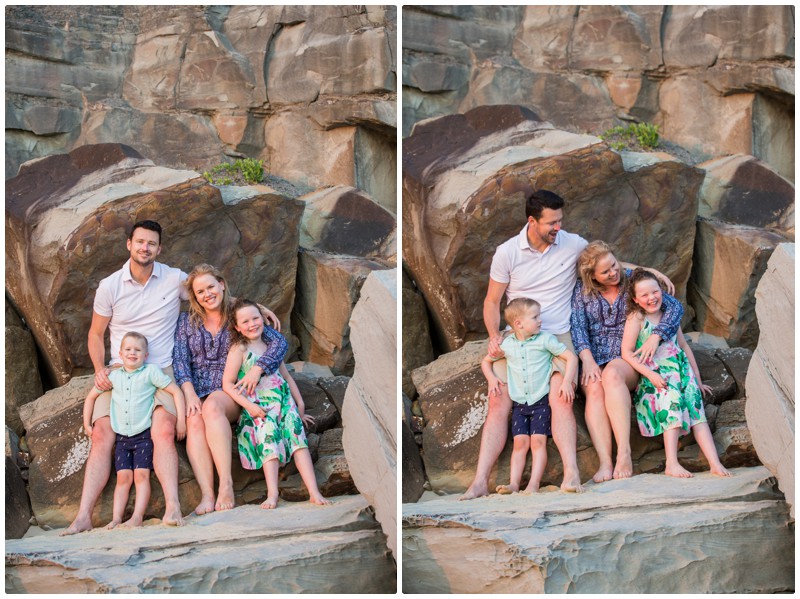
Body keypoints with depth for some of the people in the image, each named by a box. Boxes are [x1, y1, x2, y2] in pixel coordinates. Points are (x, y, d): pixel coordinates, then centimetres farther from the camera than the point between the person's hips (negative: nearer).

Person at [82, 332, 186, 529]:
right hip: (122, 437, 3)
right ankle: (116, 519, -9)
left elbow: (176, 392, -1)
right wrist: (87, 424, 20)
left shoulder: (150, 372, 0)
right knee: (123, 477, -5)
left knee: (141, 475, -11)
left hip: (143, 434, -3)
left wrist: (181, 421, -7)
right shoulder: (113, 376, 10)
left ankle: (138, 517, -16)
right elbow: (91, 396, 24)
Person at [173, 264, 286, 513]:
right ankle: (207, 494, -45)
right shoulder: (187, 321, 13)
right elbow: (180, 359, 3)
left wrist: (256, 369, -15)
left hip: (230, 392, -1)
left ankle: (226, 483, -42)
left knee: (212, 406, -37)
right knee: (194, 421, -34)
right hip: (197, 392, 1)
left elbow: (280, 342, 0)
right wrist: (189, 394, -14)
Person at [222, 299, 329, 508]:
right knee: (269, 440, -26)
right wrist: (249, 406, -16)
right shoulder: (239, 349, -1)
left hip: (284, 403, 4)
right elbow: (228, 384, -6)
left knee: (298, 437, -16)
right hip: (259, 409, -4)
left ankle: (314, 492, -26)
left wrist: (299, 402, 17)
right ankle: (272, 494, -35)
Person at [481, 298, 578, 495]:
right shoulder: (506, 344, 5)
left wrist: (567, 382, -16)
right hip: (519, 404, 2)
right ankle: (514, 483, -10)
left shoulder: (545, 340, -4)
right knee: (520, 442, -5)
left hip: (541, 401, -2)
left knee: (538, 441, -11)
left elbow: (571, 357, -5)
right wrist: (491, 379, 3)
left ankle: (534, 484, -16)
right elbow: (486, 362, 21)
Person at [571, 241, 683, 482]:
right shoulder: (582, 290, 8)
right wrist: (587, 360, -18)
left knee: (612, 374, -37)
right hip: (595, 359, 1)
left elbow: (675, 306, 3)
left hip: (629, 358, -1)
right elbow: (577, 326, -2)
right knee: (594, 388, -34)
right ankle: (605, 462, -46)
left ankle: (624, 453, -45)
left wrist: (655, 336, -13)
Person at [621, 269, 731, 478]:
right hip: (657, 378, -5)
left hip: (682, 372, 5)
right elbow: (627, 353, -9)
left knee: (696, 410, -12)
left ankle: (715, 464, -22)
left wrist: (698, 380, 21)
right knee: (672, 400, -27)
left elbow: (685, 347, 21)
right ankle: (672, 465, -32)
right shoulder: (636, 318, -2)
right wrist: (650, 374, -18)